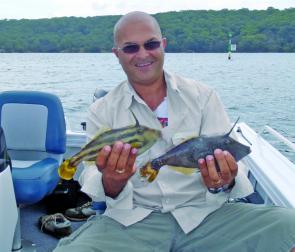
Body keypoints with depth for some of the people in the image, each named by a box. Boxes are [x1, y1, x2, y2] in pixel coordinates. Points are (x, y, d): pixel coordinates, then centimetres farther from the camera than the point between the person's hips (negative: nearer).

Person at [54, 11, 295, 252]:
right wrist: (112, 183, -27)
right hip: (133, 221, 0)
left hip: (203, 213, 1)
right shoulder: (102, 111, 5)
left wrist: (222, 183, -25)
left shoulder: (203, 96, 5)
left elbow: (228, 165, -1)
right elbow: (93, 179, -3)